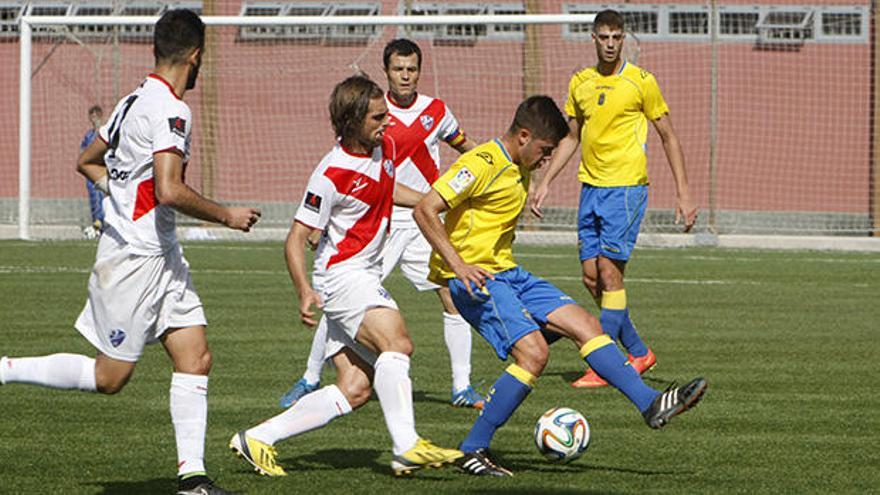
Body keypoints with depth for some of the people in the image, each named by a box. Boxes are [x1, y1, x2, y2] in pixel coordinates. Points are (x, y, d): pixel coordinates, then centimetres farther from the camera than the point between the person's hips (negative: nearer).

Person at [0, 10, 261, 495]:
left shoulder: (134, 100, 10)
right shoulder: (170, 110, -19)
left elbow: (88, 162, 21)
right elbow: (170, 190, -27)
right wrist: (226, 215, -15)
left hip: (160, 255, 9)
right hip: (136, 257, -9)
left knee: (196, 359, 3)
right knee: (109, 376, -1)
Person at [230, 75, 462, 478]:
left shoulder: (383, 148, 5)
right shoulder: (332, 175, -19)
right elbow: (295, 238, -16)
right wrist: (304, 291, -27)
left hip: (366, 278, 9)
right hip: (341, 276, -9)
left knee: (355, 390, 3)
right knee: (397, 343, -29)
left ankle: (258, 439, 8)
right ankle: (407, 447, -35)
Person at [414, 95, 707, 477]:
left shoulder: (520, 171, 15)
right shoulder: (481, 165, -15)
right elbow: (425, 211, -22)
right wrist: (458, 265, -27)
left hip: (508, 274, 10)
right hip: (473, 279, -10)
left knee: (585, 324, 1)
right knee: (533, 352, -22)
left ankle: (651, 403, 2)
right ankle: (473, 451, -14)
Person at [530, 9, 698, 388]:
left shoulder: (640, 82, -5)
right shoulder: (581, 83, 11)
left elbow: (669, 138, 0)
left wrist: (684, 194, -4)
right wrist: (546, 182, 14)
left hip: (626, 187, -6)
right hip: (590, 187, 6)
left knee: (609, 273, -12)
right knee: (591, 278, 4)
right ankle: (639, 353, 18)